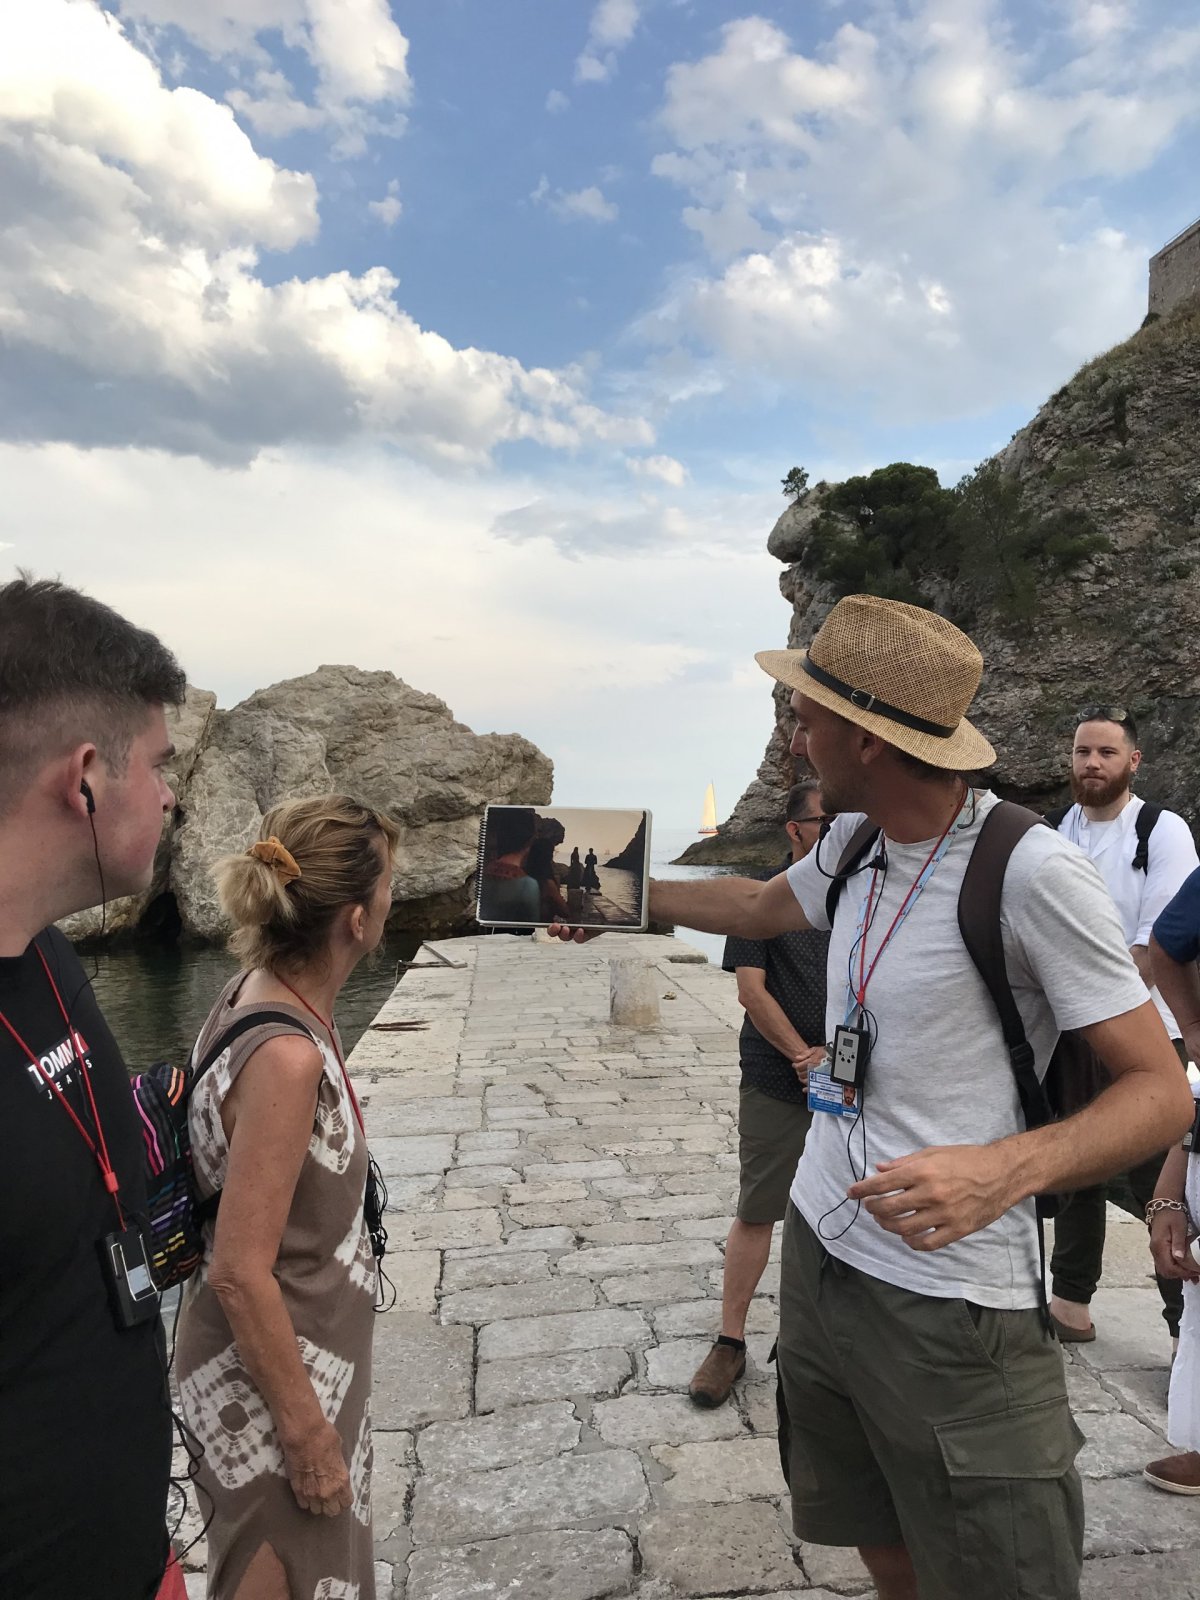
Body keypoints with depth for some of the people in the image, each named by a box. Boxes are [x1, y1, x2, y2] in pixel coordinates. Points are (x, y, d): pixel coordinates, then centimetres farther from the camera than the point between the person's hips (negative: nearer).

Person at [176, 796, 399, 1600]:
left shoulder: (257, 990, -6)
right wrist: (306, 1432, -18)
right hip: (279, 1376, -8)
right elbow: (240, 1273, -27)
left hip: (305, 1348, 8)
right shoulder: (287, 1056, -31)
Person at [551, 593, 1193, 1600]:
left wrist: (1006, 1168, -33)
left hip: (950, 1304, -6)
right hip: (821, 1250, 7)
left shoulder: (1031, 870, -20)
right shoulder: (857, 843, 2)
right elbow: (759, 909, 23)